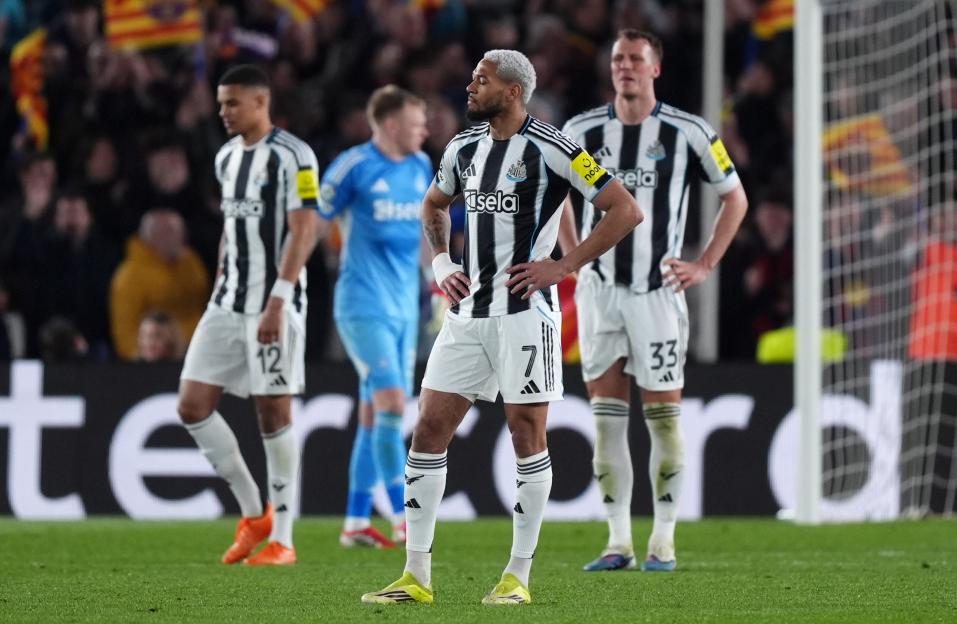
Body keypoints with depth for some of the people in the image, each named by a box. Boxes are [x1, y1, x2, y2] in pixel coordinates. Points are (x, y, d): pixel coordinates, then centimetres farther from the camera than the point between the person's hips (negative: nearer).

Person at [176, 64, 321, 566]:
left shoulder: (292, 156, -10)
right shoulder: (226, 157, 14)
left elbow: (304, 231, -15)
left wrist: (277, 302, -21)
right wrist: (221, 292, 17)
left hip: (274, 306, -8)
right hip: (227, 303, 8)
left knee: (274, 414, -4)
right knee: (192, 405, 0)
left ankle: (281, 539, 4)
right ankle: (254, 514, 13)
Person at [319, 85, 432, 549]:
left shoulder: (420, 167, 11)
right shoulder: (355, 166, -10)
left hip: (403, 307, 7)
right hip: (364, 305, -7)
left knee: (374, 415, 7)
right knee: (392, 402, -15)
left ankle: (356, 522, 10)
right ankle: (403, 518, -13)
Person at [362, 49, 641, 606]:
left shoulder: (550, 150, -10)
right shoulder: (464, 147, 11)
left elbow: (626, 210, -11)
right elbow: (434, 205, 32)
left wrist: (564, 266, -13)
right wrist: (441, 262, 15)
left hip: (524, 310, -7)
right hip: (468, 311, 7)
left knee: (527, 436, -1)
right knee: (429, 431, 1)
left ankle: (519, 576, 8)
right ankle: (417, 576, 6)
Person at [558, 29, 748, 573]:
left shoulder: (687, 133, -4)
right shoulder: (582, 132, 4)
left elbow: (735, 198, 7)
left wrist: (704, 266, 0)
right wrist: (574, 258, 12)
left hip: (657, 290, -3)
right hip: (599, 290, 3)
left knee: (664, 417, -1)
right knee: (607, 420, 1)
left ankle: (664, 542, 8)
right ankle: (619, 543, 5)